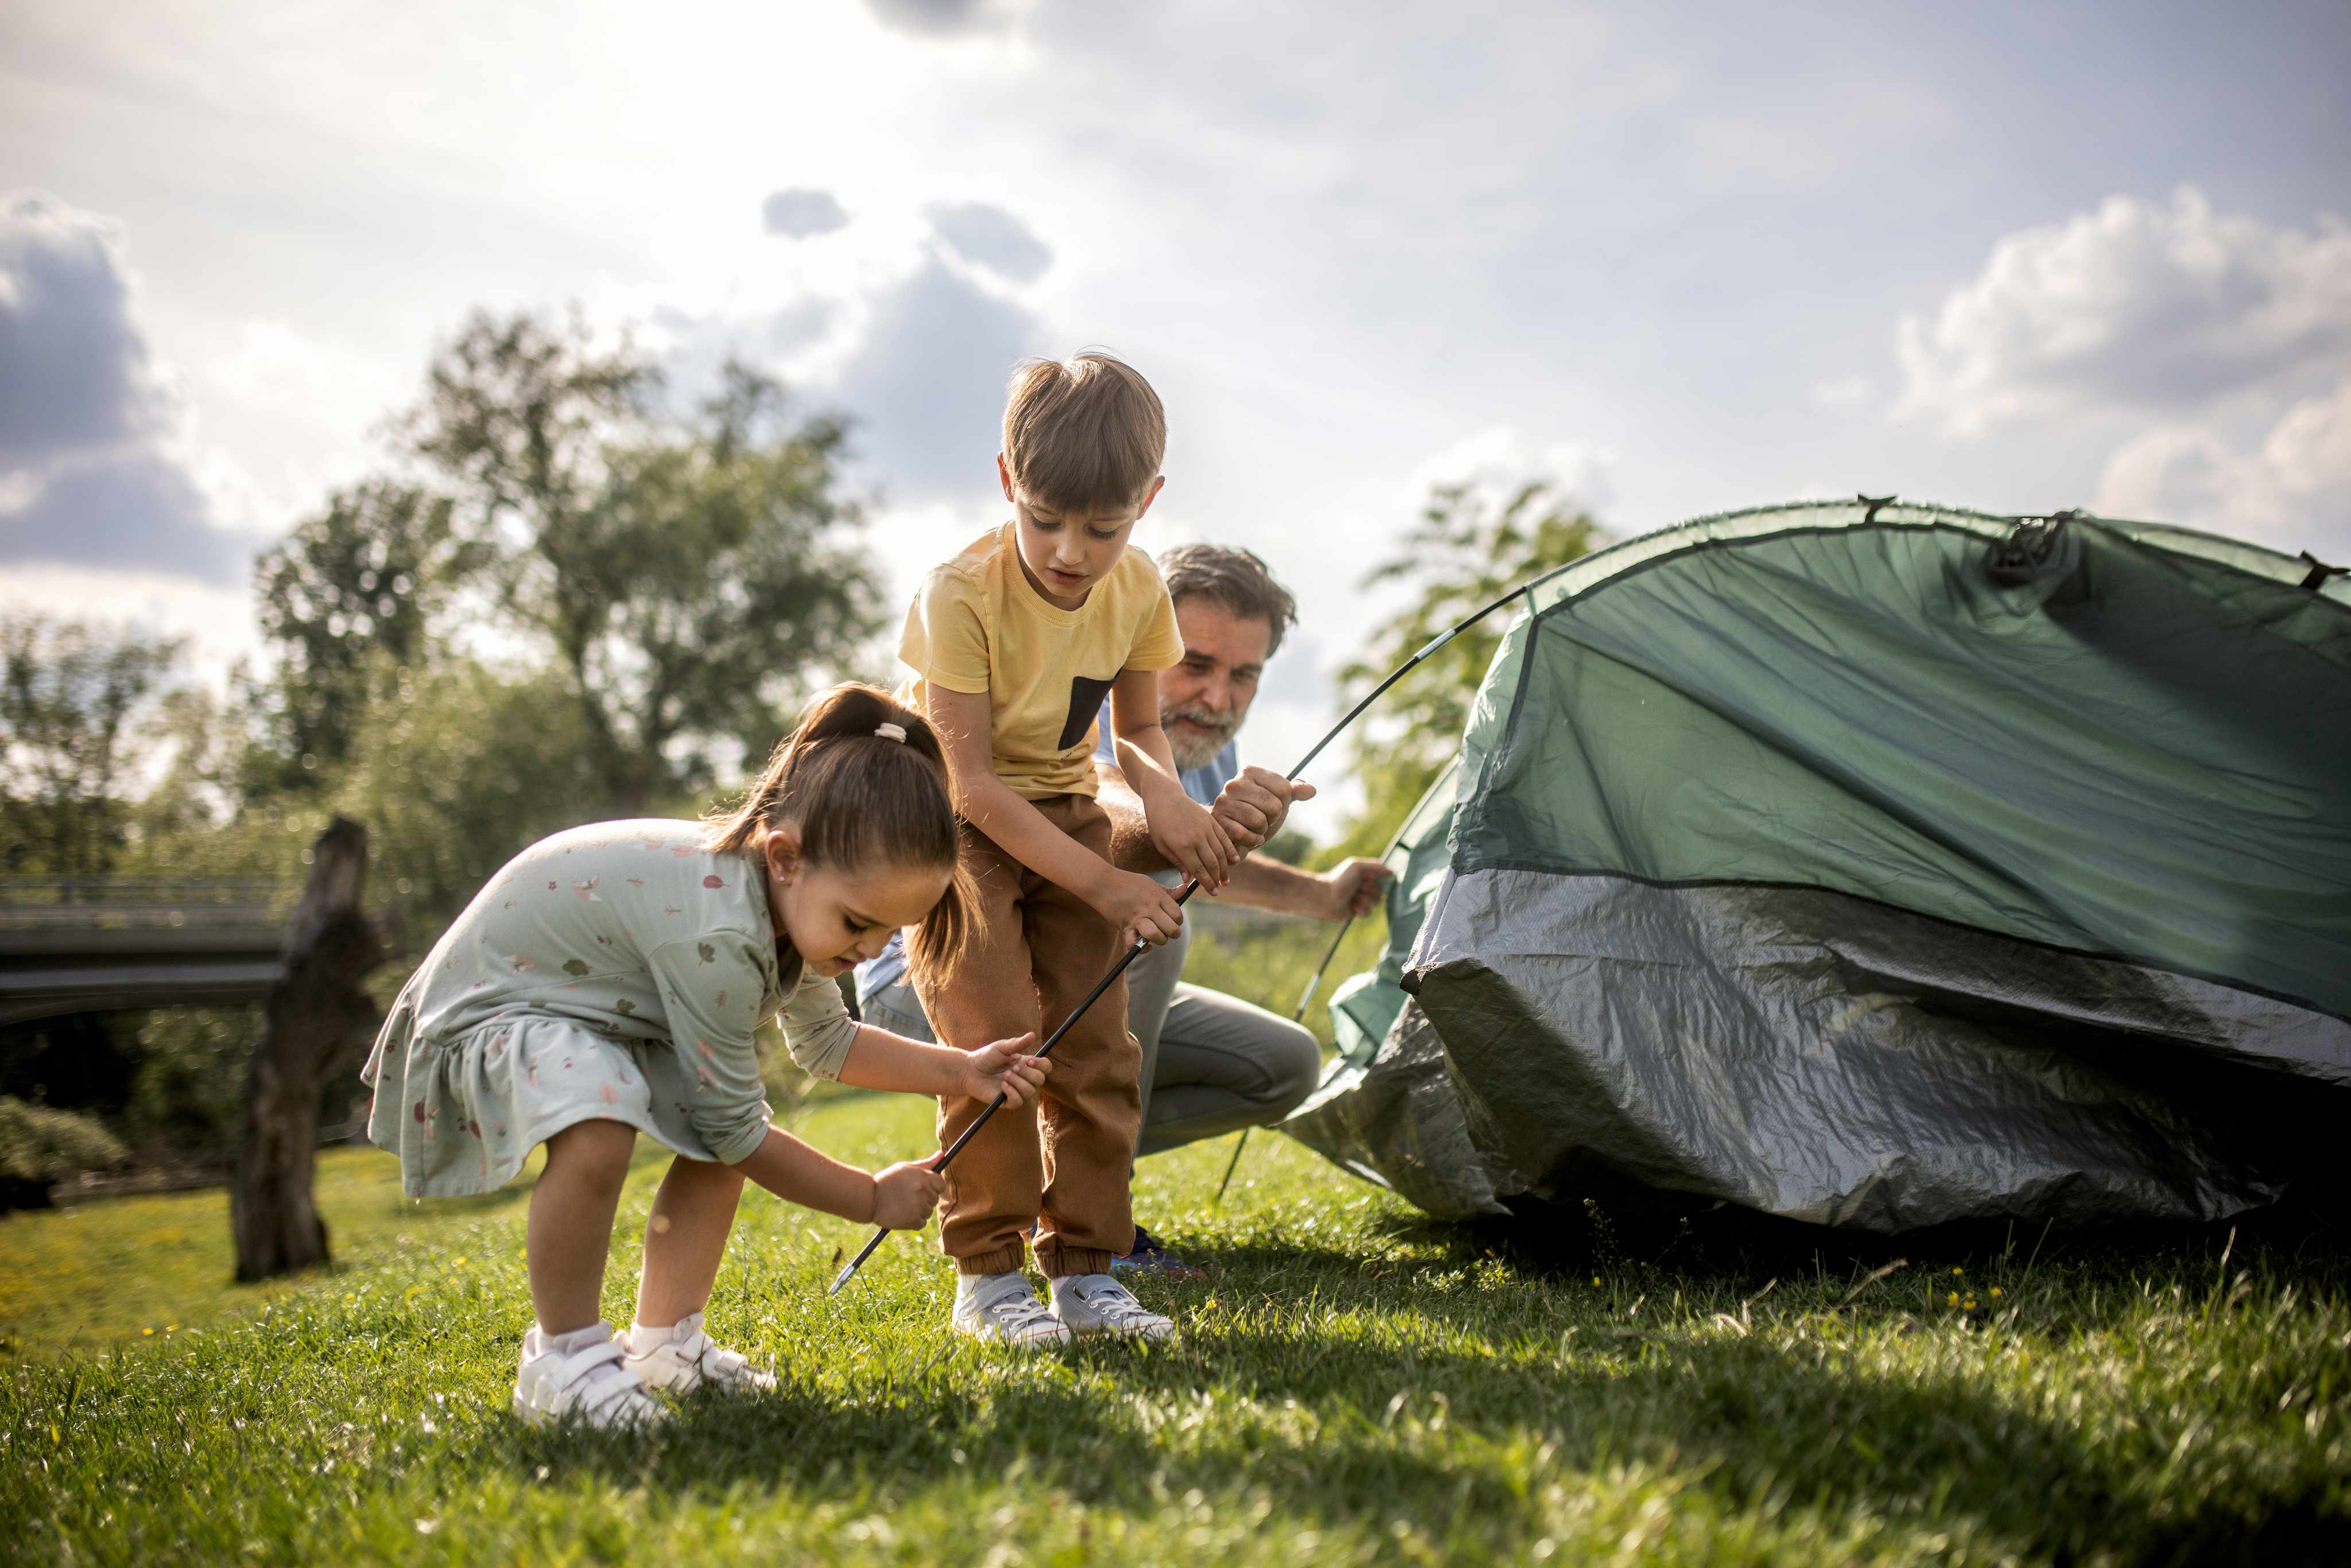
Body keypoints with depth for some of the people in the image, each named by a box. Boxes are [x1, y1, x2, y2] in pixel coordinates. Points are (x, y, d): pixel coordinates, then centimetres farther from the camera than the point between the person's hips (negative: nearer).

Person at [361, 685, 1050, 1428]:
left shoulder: (799, 904, -7)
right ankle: (561, 1359, -15)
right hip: (491, 1000, -10)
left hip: (591, 1004, 10)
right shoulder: (717, 933, -36)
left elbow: (826, 1042, 12)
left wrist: (960, 1072, 1)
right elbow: (735, 1130, -24)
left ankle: (662, 1342, 15)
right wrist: (872, 1198, -14)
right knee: (598, 1126, -36)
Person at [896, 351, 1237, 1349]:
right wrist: (1104, 885, -27)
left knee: (1096, 1046, 0)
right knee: (995, 1040, -16)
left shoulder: (1138, 591, -10)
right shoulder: (960, 597, -26)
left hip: (1063, 813, 5)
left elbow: (1138, 727, 4)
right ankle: (986, 1276, -2)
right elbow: (974, 783, -25)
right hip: (954, 821, -5)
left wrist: (1162, 789, -21)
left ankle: (1085, 1272, 10)